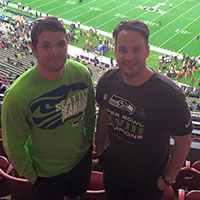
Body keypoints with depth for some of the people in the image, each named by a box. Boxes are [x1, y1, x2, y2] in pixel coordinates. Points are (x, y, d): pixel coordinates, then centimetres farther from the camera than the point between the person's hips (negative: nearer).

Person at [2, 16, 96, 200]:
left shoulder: (82, 73, -17)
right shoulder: (17, 95, -31)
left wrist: (88, 140, 11)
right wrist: (32, 176, -8)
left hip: (82, 158, 4)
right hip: (47, 174, -4)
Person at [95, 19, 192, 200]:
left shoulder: (169, 94, -28)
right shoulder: (108, 80, -13)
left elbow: (183, 140, -16)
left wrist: (168, 179, -8)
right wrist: (99, 149, 10)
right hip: (111, 170, 4)